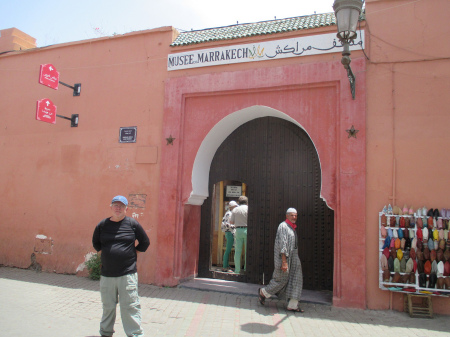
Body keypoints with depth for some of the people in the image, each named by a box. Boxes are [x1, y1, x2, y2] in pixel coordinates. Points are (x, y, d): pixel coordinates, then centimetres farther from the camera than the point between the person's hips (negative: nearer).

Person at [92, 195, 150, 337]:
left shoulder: (132, 224, -1)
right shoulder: (102, 224, 6)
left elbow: (145, 242, 9)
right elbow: (95, 243, 23)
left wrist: (134, 253, 6)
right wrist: (105, 253, 13)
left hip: (127, 273, -3)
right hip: (107, 274, 3)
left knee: (130, 306, -2)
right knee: (107, 306, 15)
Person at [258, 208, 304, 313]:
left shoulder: (292, 228, 15)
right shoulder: (283, 226, -15)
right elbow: (282, 244, -21)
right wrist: (284, 262, -25)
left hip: (293, 257, 9)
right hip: (284, 256, -9)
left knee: (296, 279, 1)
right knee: (282, 279, 0)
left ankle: (292, 305, 4)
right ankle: (263, 292, 22)